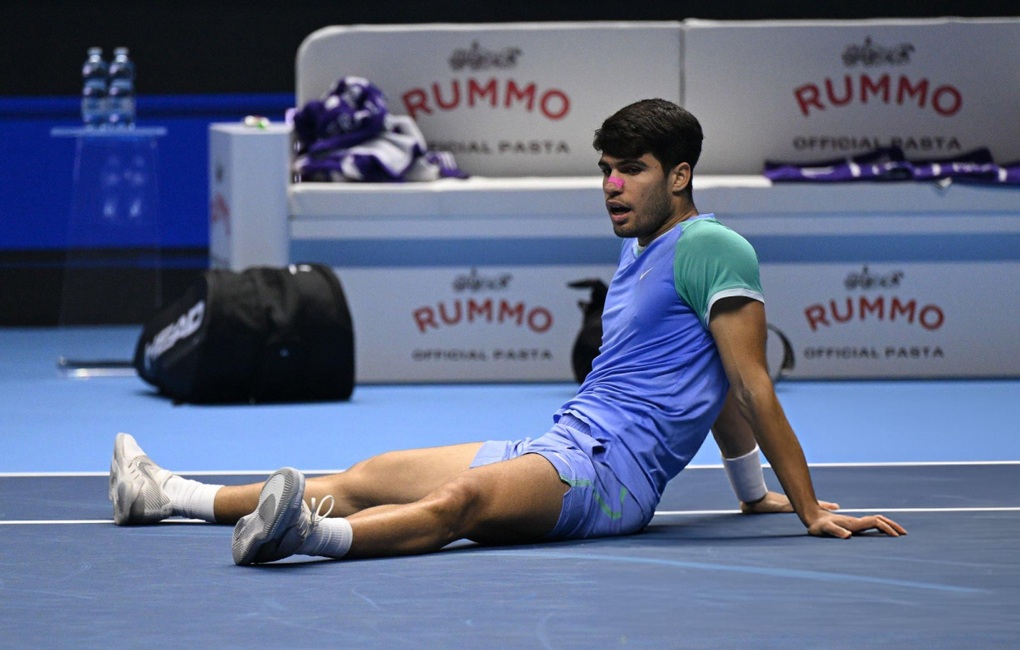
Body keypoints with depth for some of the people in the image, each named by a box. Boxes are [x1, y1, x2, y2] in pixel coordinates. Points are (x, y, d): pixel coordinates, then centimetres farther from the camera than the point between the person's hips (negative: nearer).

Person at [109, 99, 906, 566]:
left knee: (462, 497, -38)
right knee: (366, 478, 9)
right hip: (558, 447, 10)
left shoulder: (712, 247, -9)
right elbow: (713, 389, 32)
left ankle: (311, 533, -65)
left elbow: (750, 387, -12)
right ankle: (164, 495, 14)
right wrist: (754, 491, 36)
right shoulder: (639, 249, 23)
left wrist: (811, 511, -14)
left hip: (611, 471, -10)